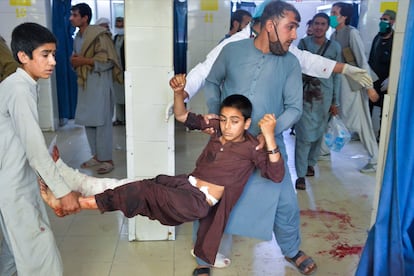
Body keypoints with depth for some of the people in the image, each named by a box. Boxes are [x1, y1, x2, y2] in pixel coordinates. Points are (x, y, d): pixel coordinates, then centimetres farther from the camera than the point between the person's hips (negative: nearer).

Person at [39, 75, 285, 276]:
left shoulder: (252, 147, -5)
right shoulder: (218, 128, 10)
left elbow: (276, 175, -17)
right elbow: (182, 116, 16)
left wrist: (269, 137, -28)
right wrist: (179, 92, -4)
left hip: (198, 201, -6)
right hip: (184, 184, 6)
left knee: (138, 191, -21)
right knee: (130, 186, -7)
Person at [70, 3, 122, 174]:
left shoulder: (99, 35, -13)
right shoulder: (77, 37, 13)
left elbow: (108, 61, -17)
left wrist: (84, 60, -18)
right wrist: (74, 61, 2)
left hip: (99, 84, -8)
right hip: (84, 84, 8)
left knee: (101, 121, -6)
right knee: (87, 121, 10)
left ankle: (107, 159, 3)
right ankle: (96, 156, 21)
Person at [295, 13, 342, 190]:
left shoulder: (335, 47, 4)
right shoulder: (303, 43, 2)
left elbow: (337, 75, 6)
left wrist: (334, 101, 5)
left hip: (324, 96, 2)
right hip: (305, 95, -2)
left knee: (319, 133, 11)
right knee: (304, 135, -8)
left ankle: (311, 163, 33)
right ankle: (301, 175, -3)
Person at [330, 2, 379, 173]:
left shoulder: (352, 33, -13)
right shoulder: (333, 35, 8)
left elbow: (362, 60, -16)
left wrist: (369, 86, -19)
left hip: (352, 82, -7)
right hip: (335, 82, 7)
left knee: (361, 121, -3)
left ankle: (375, 160, 6)